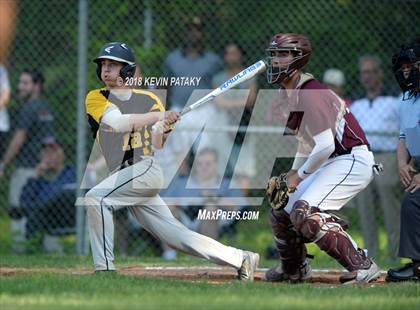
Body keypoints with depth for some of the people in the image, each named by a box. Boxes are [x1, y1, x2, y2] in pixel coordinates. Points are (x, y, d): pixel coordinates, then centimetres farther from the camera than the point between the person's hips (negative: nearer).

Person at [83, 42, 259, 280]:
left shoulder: (149, 99, 6)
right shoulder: (96, 98, 7)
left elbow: (157, 145, 9)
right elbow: (119, 122, -13)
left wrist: (163, 130, -14)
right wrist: (161, 115, -20)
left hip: (146, 169, -4)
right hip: (125, 176, 4)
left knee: (96, 198, -25)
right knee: (176, 235, 2)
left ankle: (105, 267, -22)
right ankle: (242, 259, 10)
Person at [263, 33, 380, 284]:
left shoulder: (310, 94, -21)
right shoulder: (287, 94, 10)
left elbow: (325, 145, -26)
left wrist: (300, 174, -12)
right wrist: (290, 177, 12)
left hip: (353, 161, -10)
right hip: (329, 164, 10)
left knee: (306, 214, -26)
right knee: (281, 213, 15)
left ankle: (361, 266, -23)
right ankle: (294, 268, 40)